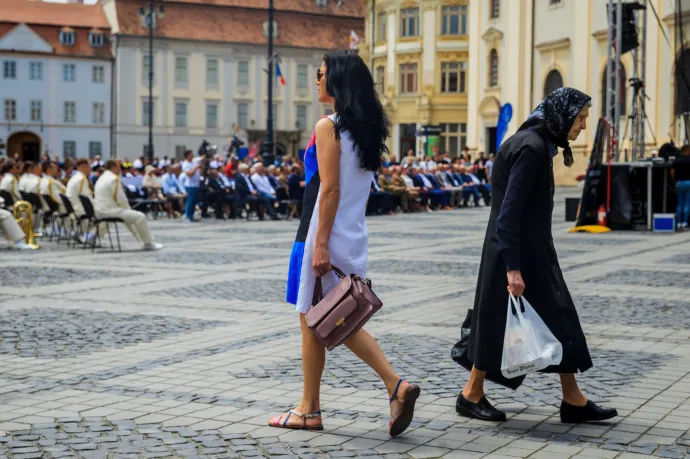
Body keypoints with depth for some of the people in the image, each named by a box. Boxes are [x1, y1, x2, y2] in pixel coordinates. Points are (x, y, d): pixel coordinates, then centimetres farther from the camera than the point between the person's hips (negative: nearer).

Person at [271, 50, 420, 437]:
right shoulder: (366, 128, 12)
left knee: (312, 321, 3)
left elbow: (330, 189, -19)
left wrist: (321, 244, -19)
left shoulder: (328, 127, -13)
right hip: (354, 235, 8)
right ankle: (396, 385, 0)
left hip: (326, 233, -8)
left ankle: (310, 411, 12)